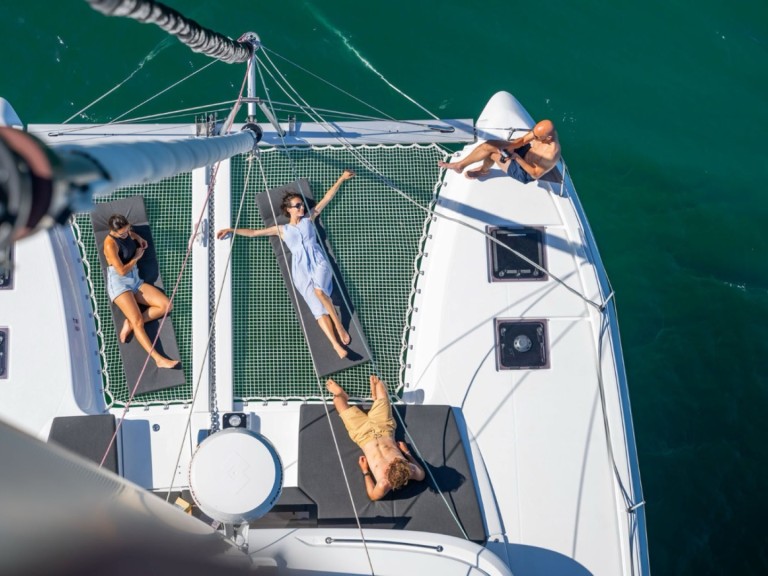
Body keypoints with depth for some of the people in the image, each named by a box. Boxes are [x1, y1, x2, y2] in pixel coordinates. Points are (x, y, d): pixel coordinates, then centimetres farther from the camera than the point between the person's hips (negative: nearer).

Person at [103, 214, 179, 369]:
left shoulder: (126, 232, 8)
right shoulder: (110, 244, -15)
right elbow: (122, 271, -17)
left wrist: (137, 237, 18)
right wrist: (137, 257, -3)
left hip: (135, 281, 8)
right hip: (119, 283, -8)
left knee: (166, 306, -10)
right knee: (138, 322, -25)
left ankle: (130, 323, -12)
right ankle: (159, 359, -36)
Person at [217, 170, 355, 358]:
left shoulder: (309, 219, 20)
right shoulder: (282, 230, 19)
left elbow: (326, 198, 21)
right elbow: (253, 232, 20)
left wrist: (341, 179, 21)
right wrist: (232, 230, 13)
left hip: (319, 262, 0)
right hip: (300, 269, 0)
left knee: (319, 291, -34)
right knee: (317, 307, -18)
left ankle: (341, 328, -24)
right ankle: (336, 344, -30)